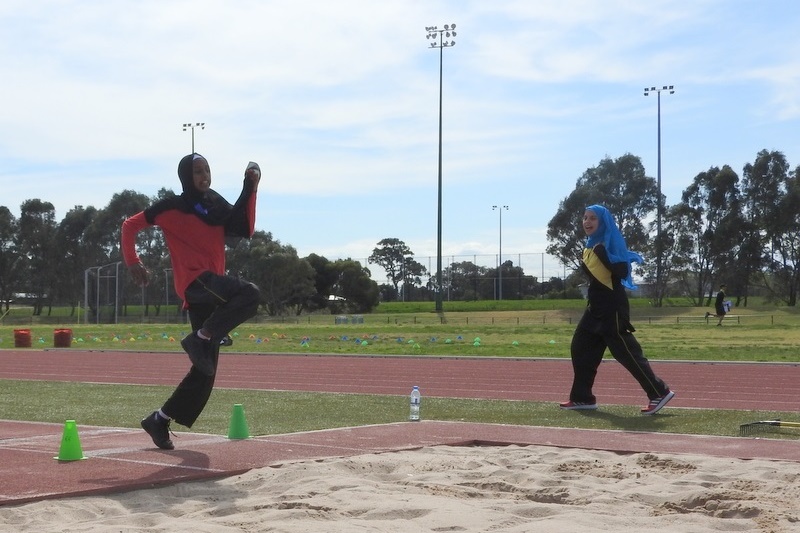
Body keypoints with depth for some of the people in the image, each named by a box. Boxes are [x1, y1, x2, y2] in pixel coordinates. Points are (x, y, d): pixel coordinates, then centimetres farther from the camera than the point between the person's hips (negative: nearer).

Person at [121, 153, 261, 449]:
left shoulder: (217, 206, 17)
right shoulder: (172, 207, 1)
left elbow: (246, 229, 5)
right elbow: (130, 226, 5)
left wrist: (250, 190, 1)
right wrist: (133, 263, -5)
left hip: (212, 287, 6)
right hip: (193, 281, -6)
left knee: (205, 369, 6)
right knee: (249, 294, -32)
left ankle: (160, 421, 15)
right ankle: (199, 338, -22)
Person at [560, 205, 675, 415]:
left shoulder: (612, 242, -13)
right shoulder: (591, 246, 13)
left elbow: (622, 272, -24)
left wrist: (604, 255, -27)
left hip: (612, 308, -9)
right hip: (596, 307, 9)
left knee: (626, 352, -9)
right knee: (580, 348, 9)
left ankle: (659, 393, -3)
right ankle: (582, 398, 14)